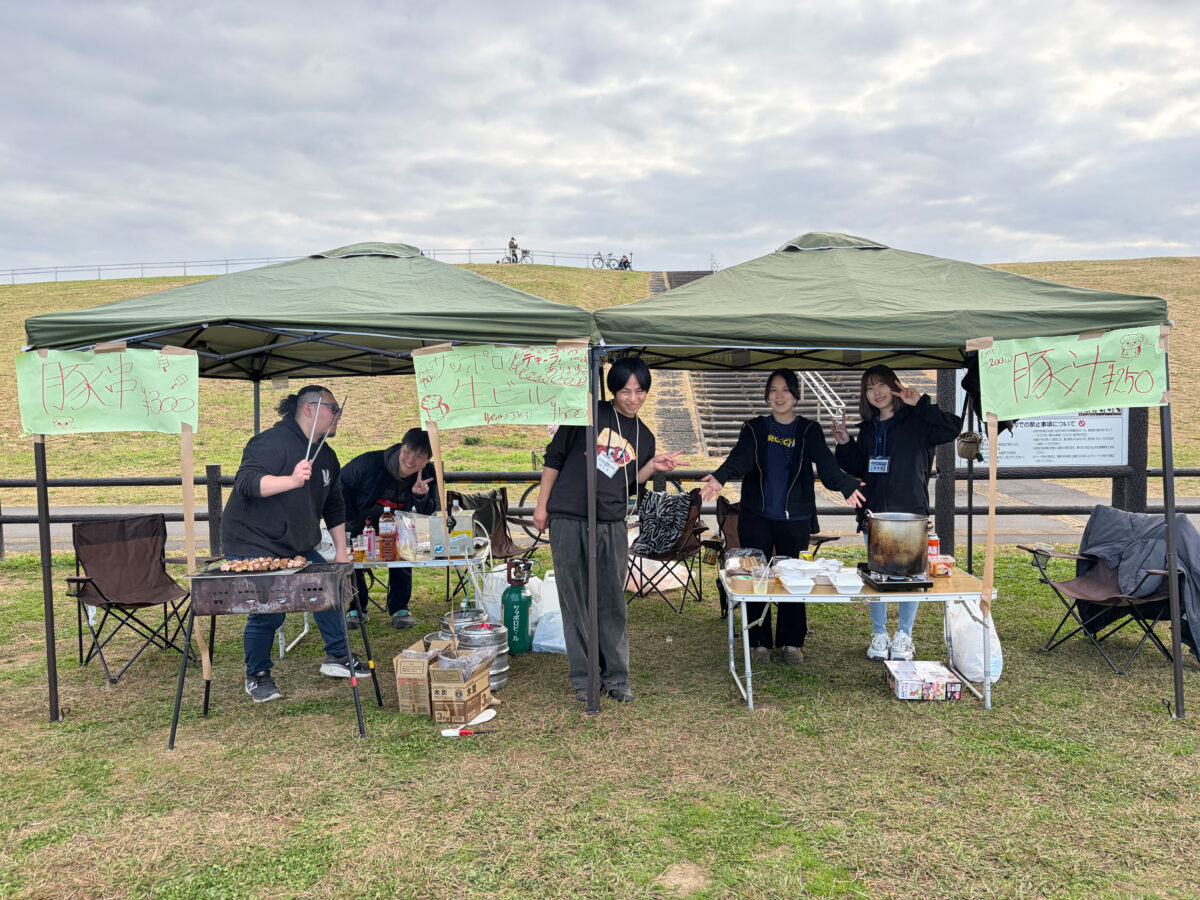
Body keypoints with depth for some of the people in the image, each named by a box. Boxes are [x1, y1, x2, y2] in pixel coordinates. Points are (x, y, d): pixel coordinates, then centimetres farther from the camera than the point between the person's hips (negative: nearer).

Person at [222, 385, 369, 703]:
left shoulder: (326, 456, 10)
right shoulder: (273, 442, -17)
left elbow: (334, 507, 17)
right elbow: (246, 482, -32)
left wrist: (341, 551, 13)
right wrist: (292, 480, -46)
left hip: (298, 546, 8)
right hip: (254, 546, -8)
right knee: (268, 612, -8)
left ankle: (337, 657, 19)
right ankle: (257, 677, 15)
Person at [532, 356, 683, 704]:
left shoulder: (645, 438, 13)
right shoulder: (590, 414, 0)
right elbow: (554, 457, 4)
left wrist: (653, 466, 1)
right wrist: (542, 505, 2)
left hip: (612, 526, 3)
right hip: (568, 520, -3)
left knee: (613, 603, 5)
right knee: (575, 602, 4)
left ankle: (617, 677, 17)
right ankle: (582, 679, 15)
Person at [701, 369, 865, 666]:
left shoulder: (809, 430, 3)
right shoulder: (755, 428, 5)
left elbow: (825, 463, -14)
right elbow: (740, 457, -14)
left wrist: (845, 485, -35)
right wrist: (720, 478, -36)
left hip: (795, 518, 0)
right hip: (756, 516, 1)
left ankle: (792, 642, 17)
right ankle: (759, 642, 15)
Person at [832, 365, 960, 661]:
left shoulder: (916, 421, -4)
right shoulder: (868, 428, 13)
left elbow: (952, 428, -20)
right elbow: (858, 467, 19)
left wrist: (920, 404, -22)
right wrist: (844, 444, 4)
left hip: (910, 512, -4)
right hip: (874, 512, 5)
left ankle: (904, 636, 16)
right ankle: (879, 635, 19)